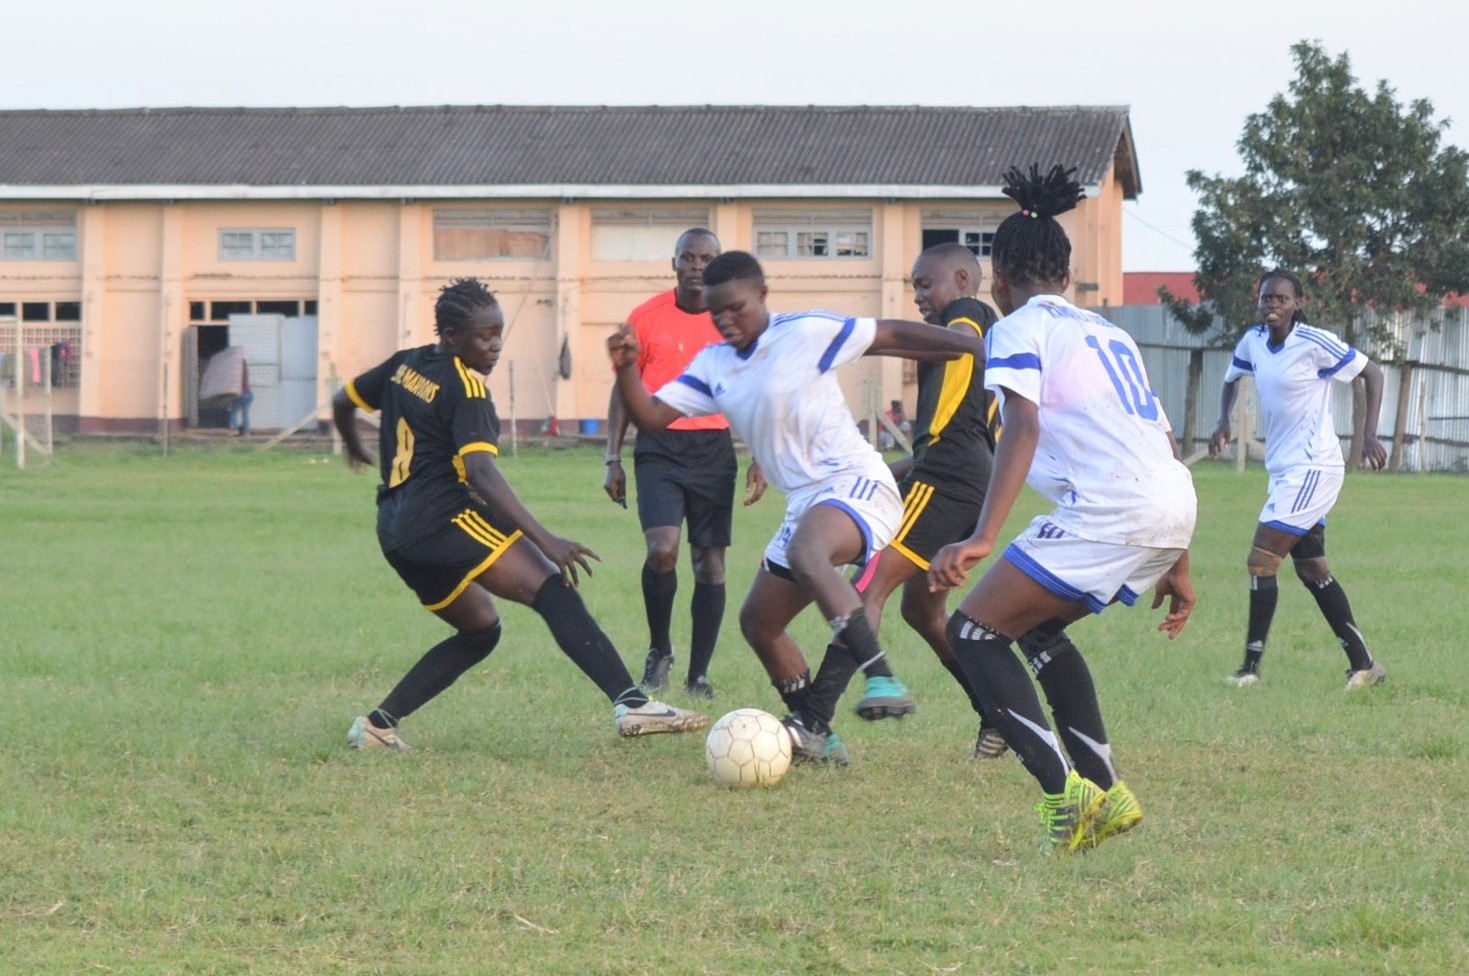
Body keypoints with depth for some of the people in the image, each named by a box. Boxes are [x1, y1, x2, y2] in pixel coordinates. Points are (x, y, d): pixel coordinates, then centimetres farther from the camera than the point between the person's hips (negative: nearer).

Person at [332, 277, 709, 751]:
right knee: (553, 590, -19)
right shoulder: (464, 388, -8)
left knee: (480, 629, 24)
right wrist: (546, 541, -28)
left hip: (395, 531, 10)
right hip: (444, 519, -10)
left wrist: (355, 449, 54)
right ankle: (631, 704, -38)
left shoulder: (403, 366, 17)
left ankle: (376, 725, 18)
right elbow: (481, 471, -21)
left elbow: (343, 401, 31)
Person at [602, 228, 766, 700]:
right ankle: (659, 650, 3)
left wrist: (759, 459, 5)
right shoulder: (646, 317, 1)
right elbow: (624, 390, 8)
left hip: (714, 448, 2)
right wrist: (613, 459, 2)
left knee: (710, 563, 1)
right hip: (660, 446, -2)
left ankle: (698, 674, 10)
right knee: (662, 550, -19)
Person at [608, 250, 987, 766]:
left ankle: (878, 672, -50)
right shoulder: (712, 365, 11)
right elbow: (650, 416, 6)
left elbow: (894, 336, -3)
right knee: (757, 622, 13)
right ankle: (817, 739, 23)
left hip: (854, 482, -9)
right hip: (806, 504, 9)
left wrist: (982, 347, -4)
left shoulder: (806, 333, -8)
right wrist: (626, 369, -14)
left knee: (806, 554, -40)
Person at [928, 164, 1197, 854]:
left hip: (1109, 505, -8)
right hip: (1174, 506, 8)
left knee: (974, 631, -1)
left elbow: (1023, 431, -14)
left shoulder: (1019, 328, 4)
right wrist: (1176, 567, 31)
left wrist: (982, 539, -24)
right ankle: (1106, 795, 18)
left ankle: (1067, 794, -16)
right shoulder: (1107, 332, 28)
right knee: (1041, 627, 27)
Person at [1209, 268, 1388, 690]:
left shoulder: (1315, 343, -15)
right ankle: (1363, 663, 20)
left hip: (1312, 468, -8)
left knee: (1261, 560, -13)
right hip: (1284, 470, 8)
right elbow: (1233, 378, 24)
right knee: (1312, 568, 13)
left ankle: (1251, 667, -8)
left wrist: (1369, 434, -13)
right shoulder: (1253, 341, 5)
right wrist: (1224, 423, 6)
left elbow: (1371, 373, -6)